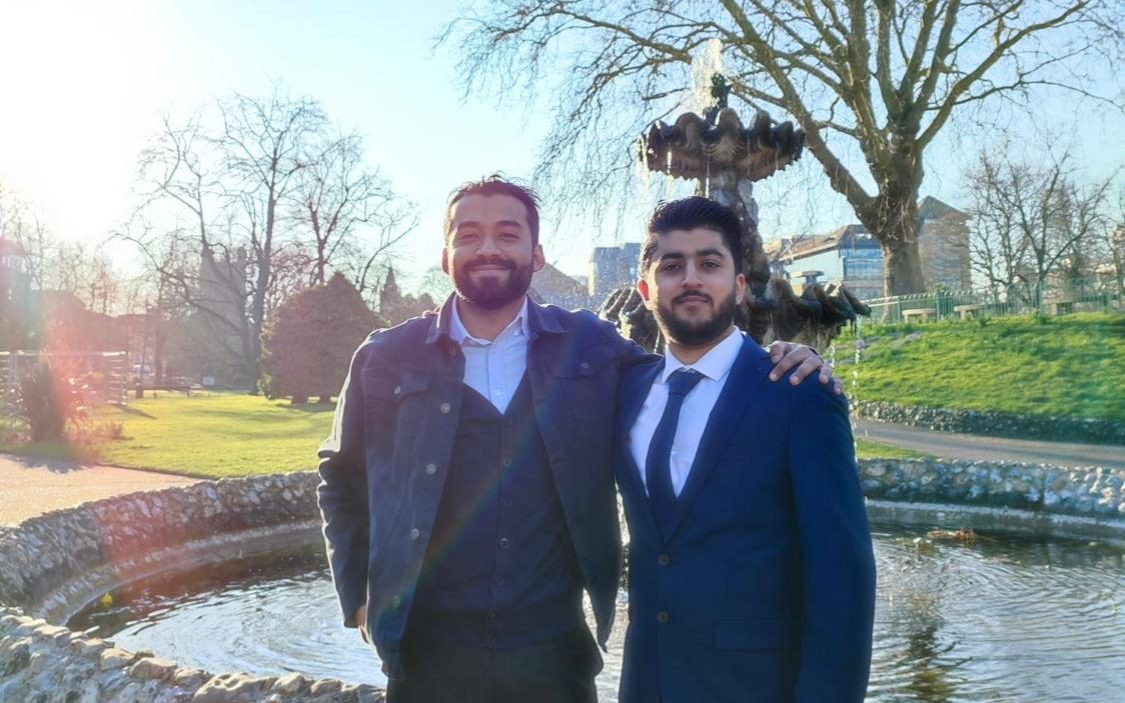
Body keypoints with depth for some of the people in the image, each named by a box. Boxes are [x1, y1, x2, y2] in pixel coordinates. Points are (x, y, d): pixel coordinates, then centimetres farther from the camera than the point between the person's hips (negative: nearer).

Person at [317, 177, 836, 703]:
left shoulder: (592, 348, 0)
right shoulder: (387, 359, 0)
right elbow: (342, 479, 11)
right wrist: (359, 595, 6)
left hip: (554, 650, 0)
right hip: (428, 652, 0)